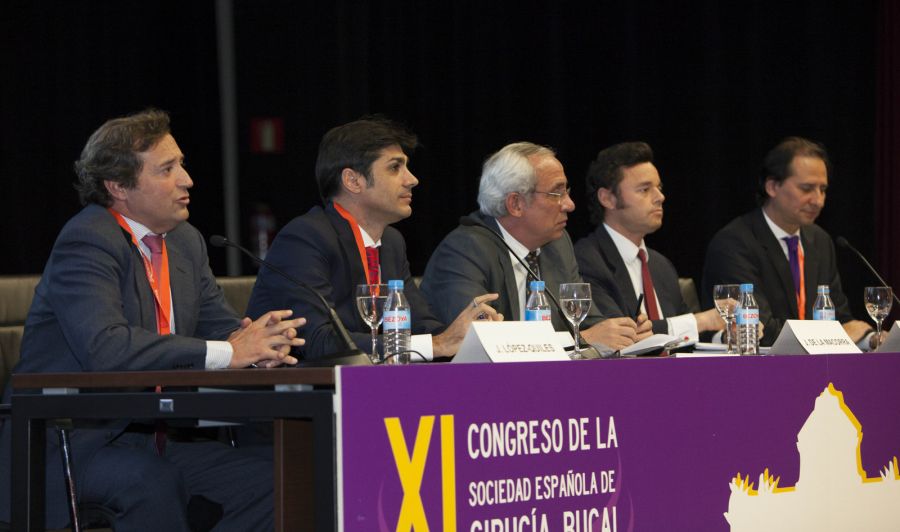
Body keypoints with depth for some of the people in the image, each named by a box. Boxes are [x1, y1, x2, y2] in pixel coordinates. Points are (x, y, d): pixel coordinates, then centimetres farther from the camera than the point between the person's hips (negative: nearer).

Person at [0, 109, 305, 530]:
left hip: (147, 435, 8)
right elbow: (103, 347, -31)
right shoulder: (87, 242, -16)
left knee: (264, 481, -9)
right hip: (68, 443, -8)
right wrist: (226, 352, -28)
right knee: (150, 480, -36)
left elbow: (220, 325, 11)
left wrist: (256, 341, -16)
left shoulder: (186, 242, 11)